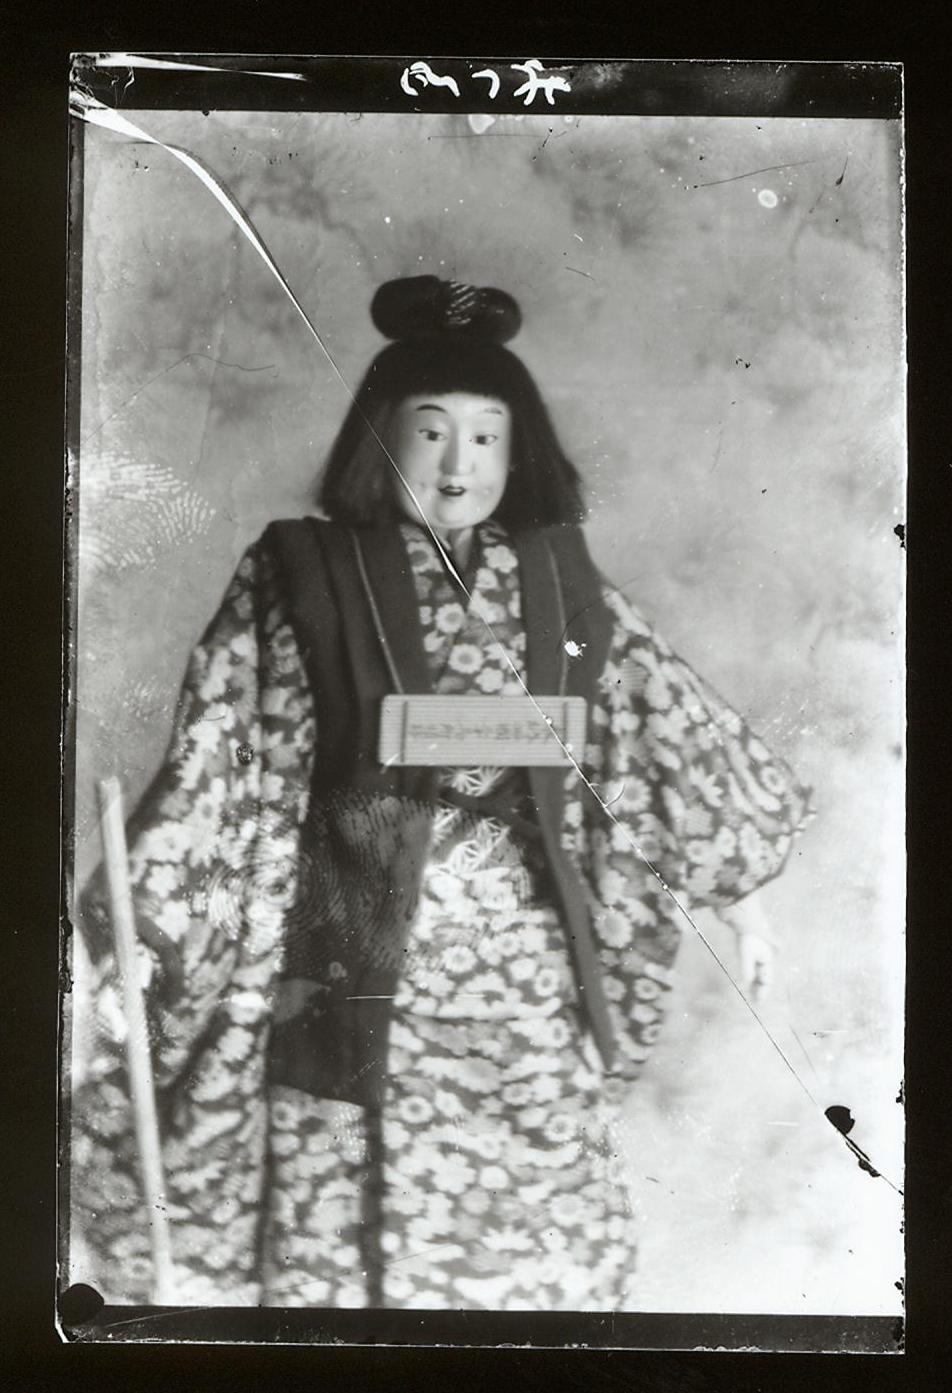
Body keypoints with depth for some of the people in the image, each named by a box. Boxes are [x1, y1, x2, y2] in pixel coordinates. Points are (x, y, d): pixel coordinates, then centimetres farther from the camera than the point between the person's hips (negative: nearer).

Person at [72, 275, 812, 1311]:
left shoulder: (560, 585, 7)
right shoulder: (299, 579, -2)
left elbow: (675, 727, 15)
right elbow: (215, 768, -5)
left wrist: (743, 884, 19)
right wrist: (129, 932, -12)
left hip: (530, 978, 3)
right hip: (362, 976, -2)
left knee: (548, 1248, 9)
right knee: (349, 1249, 5)